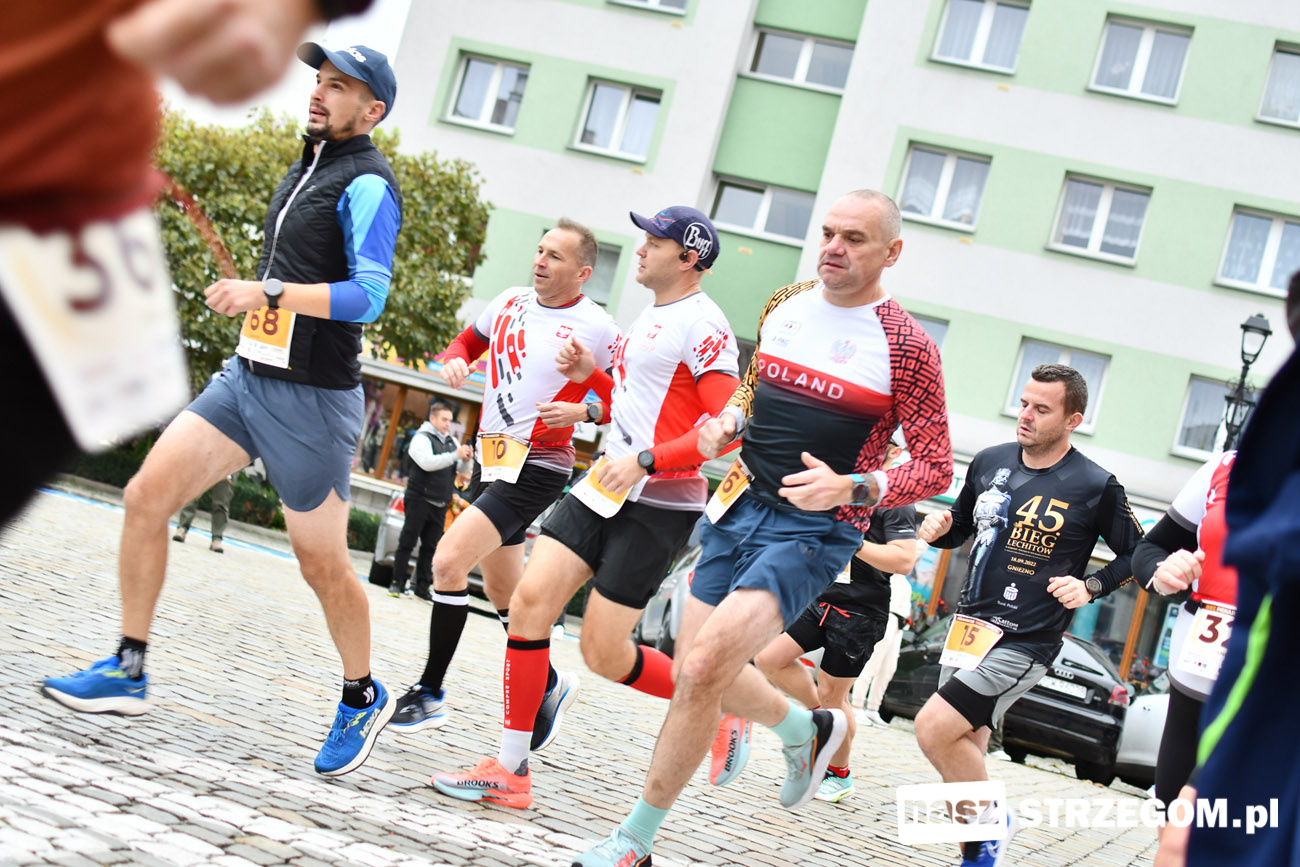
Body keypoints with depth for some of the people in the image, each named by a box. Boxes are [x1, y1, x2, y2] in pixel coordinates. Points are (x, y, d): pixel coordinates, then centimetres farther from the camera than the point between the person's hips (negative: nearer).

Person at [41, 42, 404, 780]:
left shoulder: (367, 184, -13)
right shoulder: (307, 166, 15)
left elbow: (367, 296, -24)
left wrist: (266, 292, -25)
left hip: (311, 398, -8)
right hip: (248, 377, 9)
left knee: (323, 563, 1)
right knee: (146, 497, -1)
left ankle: (363, 699, 23)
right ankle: (128, 670, 9)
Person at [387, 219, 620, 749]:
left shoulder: (596, 327, -9)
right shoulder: (510, 304, 7)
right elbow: (468, 340, 23)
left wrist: (583, 411, -19)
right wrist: (455, 361, 1)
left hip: (537, 468, -7)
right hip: (490, 459, 7)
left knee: (449, 560, -18)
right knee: (501, 592, 14)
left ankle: (430, 693, -6)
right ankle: (550, 686, 33)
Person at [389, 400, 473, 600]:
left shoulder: (451, 441, 16)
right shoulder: (421, 438, -5)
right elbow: (427, 463, -22)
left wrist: (467, 457, -5)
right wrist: (456, 455, -28)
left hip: (439, 505, 6)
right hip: (419, 499, -6)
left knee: (430, 547, 6)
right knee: (407, 543, -2)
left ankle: (422, 587, 9)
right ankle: (397, 583, 3)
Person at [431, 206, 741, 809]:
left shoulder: (702, 324, -13)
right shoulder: (650, 316, 16)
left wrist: (644, 460, -24)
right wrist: (589, 375, 11)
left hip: (658, 504, -9)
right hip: (604, 487, 9)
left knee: (603, 654, -5)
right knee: (531, 599, -4)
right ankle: (510, 770, 2)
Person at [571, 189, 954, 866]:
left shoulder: (905, 347, -10)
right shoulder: (784, 305, 7)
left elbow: (935, 467, -8)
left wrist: (852, 489, -24)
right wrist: (728, 421, 4)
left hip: (813, 530, -7)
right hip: (740, 505, 7)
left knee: (703, 667, -20)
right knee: (698, 674, 11)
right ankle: (808, 729, 40)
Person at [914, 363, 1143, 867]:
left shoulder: (1096, 487, -7)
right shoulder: (990, 462, 6)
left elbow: (1137, 555, 3)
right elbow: (961, 527, 20)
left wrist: (1089, 588, -11)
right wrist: (940, 528, -1)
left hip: (1025, 642, -6)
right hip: (969, 627, 6)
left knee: (933, 729, -18)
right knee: (963, 755, 10)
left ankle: (992, 820, 4)